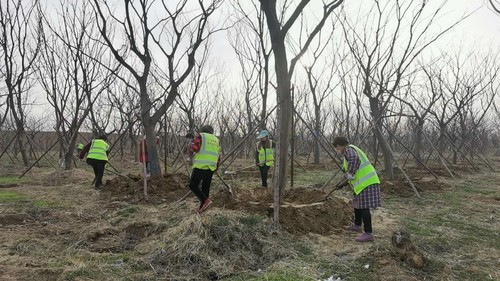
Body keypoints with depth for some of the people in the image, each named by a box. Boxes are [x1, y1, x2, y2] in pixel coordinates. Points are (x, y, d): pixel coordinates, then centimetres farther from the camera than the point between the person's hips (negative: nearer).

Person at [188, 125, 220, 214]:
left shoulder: (200, 136, 3)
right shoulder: (216, 139, 19)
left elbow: (194, 147, -14)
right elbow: (218, 155, 18)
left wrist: (191, 154, 7)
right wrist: (216, 166, 31)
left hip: (200, 166, -6)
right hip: (211, 167, 6)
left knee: (193, 185, 4)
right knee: (205, 187, 13)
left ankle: (206, 200, -11)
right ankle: (202, 207, 15)